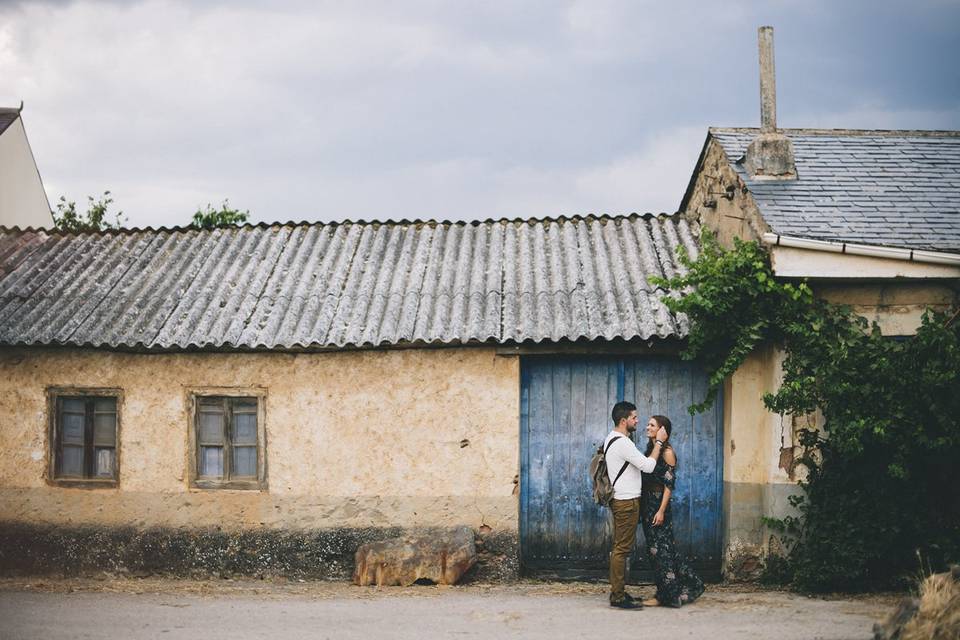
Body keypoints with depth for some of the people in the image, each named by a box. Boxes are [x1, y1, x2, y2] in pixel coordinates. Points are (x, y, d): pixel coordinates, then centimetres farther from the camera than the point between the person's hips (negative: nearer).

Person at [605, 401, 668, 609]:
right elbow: (648, 466, -19)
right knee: (622, 549, -8)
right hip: (626, 501, -11)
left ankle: (618, 592, 20)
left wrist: (654, 444, 12)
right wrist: (659, 443, -10)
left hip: (621, 500, 11)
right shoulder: (622, 443, -19)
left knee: (620, 548, 14)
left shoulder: (613, 439, 15)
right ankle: (618, 597, -6)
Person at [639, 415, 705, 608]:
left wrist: (661, 510, -19)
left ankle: (665, 596, 4)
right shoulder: (650, 450, 13)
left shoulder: (667, 452, -10)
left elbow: (669, 484, -14)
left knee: (661, 549, -3)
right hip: (647, 504, 8)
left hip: (658, 505, -8)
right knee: (654, 550, 11)